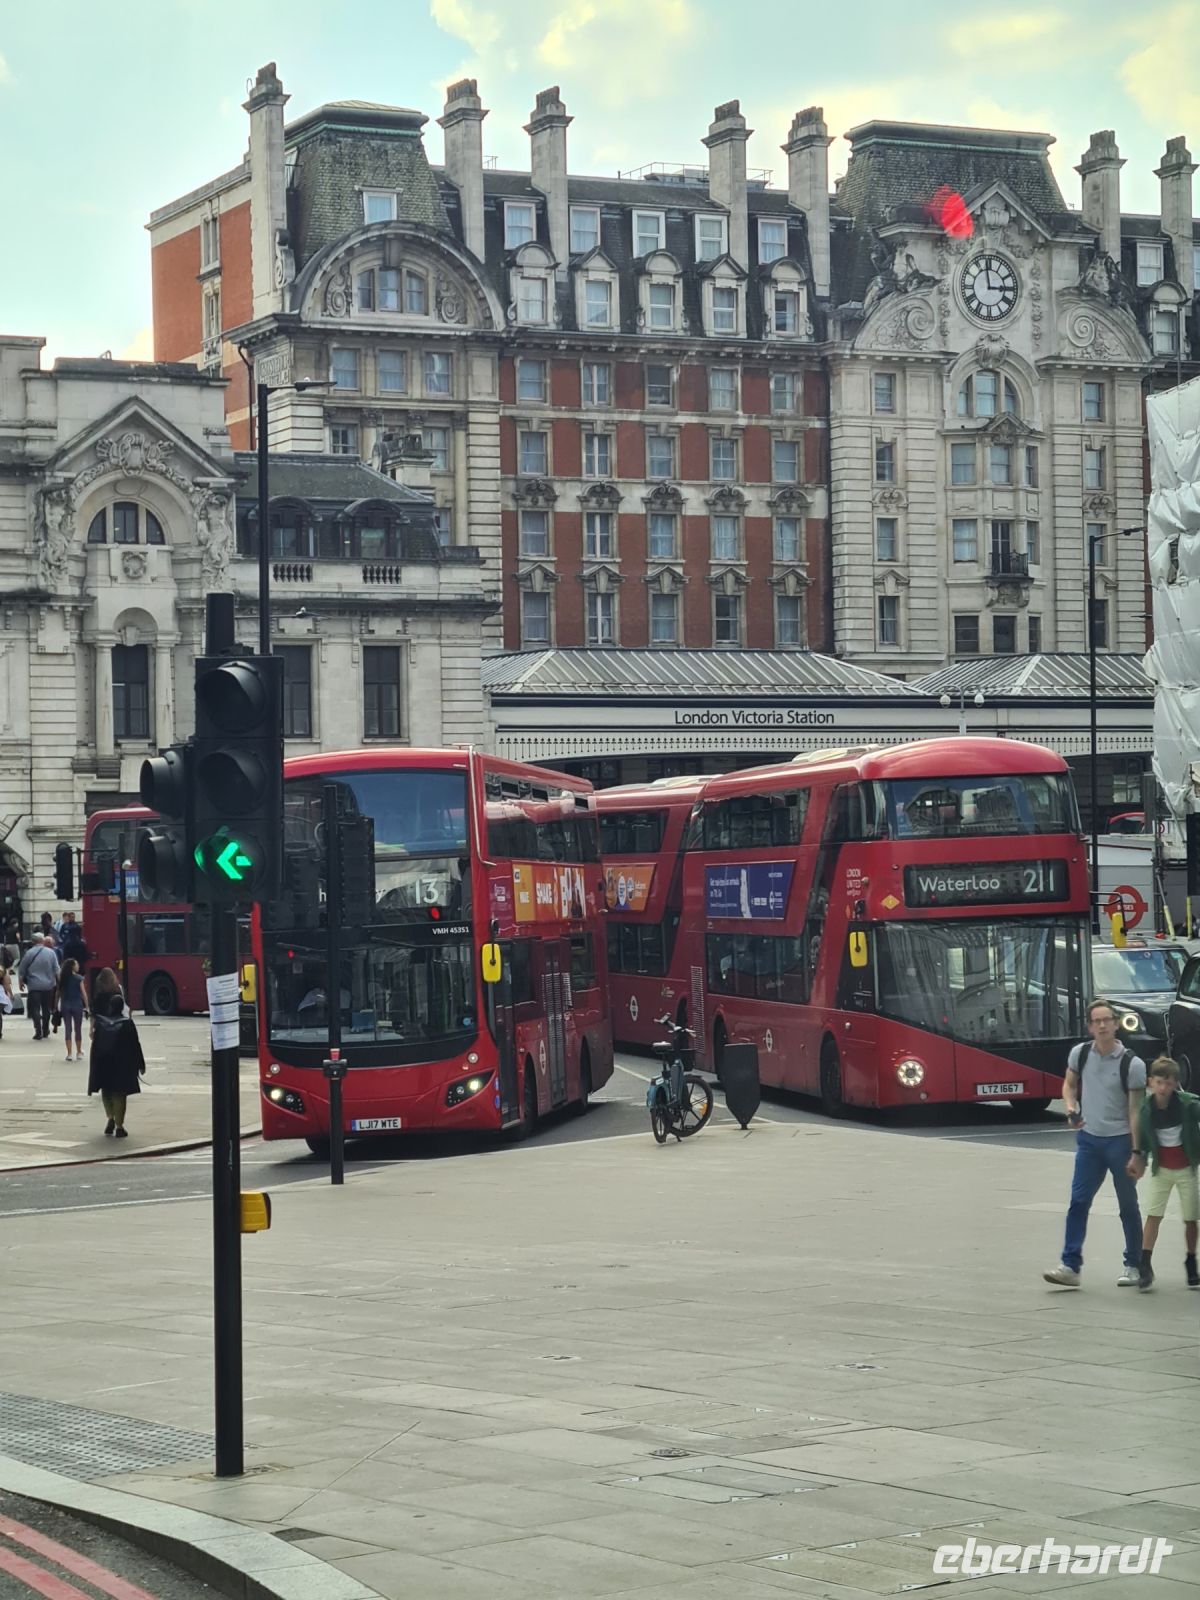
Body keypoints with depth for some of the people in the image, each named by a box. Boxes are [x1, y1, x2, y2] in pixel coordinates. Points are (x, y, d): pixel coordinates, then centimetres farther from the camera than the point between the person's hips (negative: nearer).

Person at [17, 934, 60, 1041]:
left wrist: (20, 981, 15)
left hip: (34, 985, -2)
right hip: (48, 985, 2)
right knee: (46, 1008, 14)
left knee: (35, 1008, -1)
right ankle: (45, 1031, 21)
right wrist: (58, 982, 13)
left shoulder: (29, 953, -6)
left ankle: (38, 1031, -12)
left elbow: (21, 970, 0)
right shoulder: (51, 952, -3)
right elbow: (56, 970, 0)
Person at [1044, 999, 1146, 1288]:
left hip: (1120, 1141, -3)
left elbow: (1135, 1111, -10)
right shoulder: (1080, 1054, -1)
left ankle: (1134, 1266, 20)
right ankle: (1071, 1266, -4)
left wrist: (1136, 1151, -14)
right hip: (1088, 1138, 3)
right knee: (1078, 1202, -4)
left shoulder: (1132, 1064, -12)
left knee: (1128, 1206, 8)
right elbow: (1069, 1084, 17)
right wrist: (1071, 1107, -4)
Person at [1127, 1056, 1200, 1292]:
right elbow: (1142, 1136, 3)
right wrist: (1138, 1157, -2)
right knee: (1153, 1215, -9)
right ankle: (1145, 1267, -9)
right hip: (1160, 1169, 1)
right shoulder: (1145, 1109, -11)